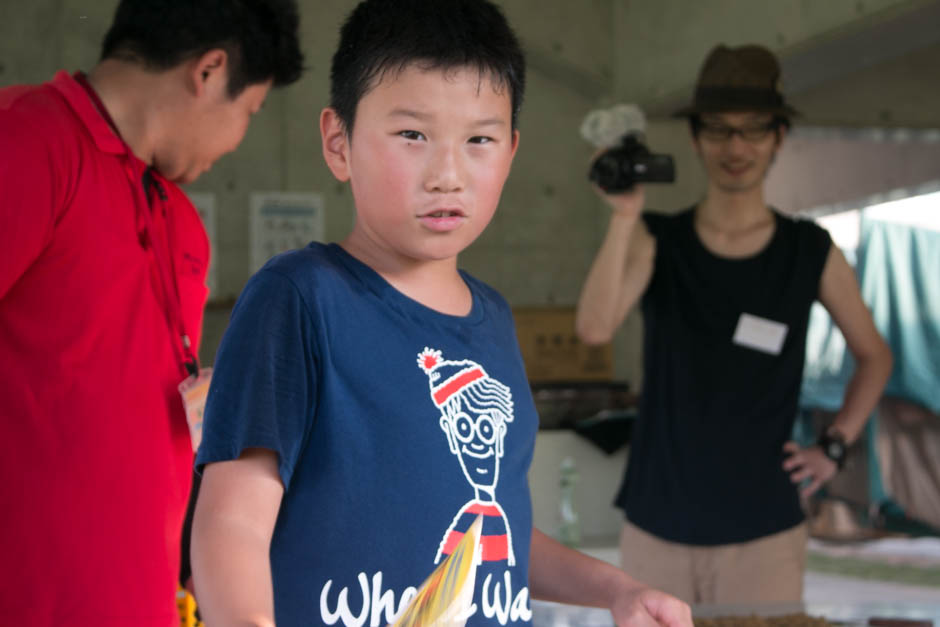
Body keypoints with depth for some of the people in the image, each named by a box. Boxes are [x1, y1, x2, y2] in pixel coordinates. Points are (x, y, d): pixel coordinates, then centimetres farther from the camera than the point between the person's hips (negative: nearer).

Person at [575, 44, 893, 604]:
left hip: (764, 536, 0)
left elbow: (874, 356, 15)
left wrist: (835, 447, 3)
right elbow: (594, 328, -18)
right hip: (655, 530, 1)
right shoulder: (655, 241, -1)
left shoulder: (812, 254, 1)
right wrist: (625, 216, -24)